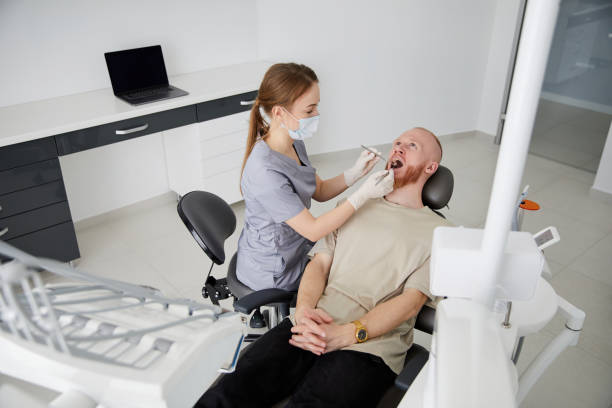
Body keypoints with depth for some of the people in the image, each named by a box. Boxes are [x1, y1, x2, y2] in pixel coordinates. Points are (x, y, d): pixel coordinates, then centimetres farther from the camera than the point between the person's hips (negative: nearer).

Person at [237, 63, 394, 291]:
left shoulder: (294, 144, -6)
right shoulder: (265, 172, -35)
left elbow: (319, 191, 6)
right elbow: (313, 230, -29)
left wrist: (355, 173, -11)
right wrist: (362, 195, -27)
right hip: (272, 274, -8)